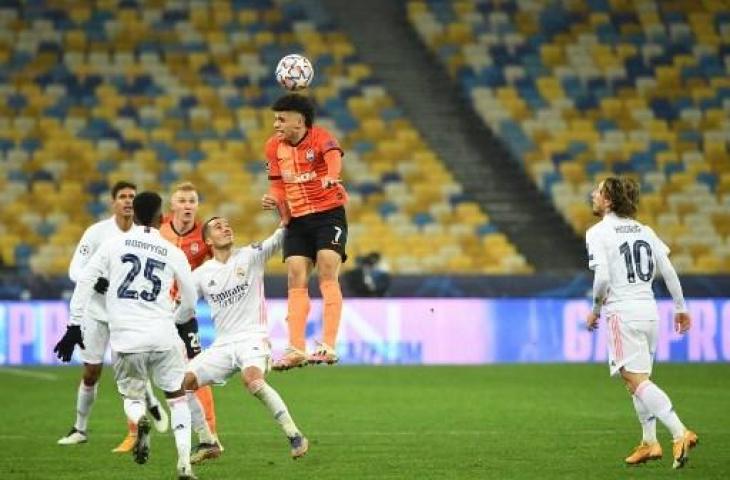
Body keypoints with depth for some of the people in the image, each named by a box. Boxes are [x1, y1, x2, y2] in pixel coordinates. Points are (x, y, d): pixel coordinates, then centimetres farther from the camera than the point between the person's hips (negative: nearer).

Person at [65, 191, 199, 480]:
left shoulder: (114, 245, 5)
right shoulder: (173, 253, 6)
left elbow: (84, 281, 2)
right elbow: (190, 301, 14)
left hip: (125, 339, 0)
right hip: (163, 337, 0)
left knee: (132, 397, 20)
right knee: (177, 398, 14)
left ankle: (139, 421, -17)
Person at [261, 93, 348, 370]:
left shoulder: (320, 138, -14)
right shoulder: (274, 146, 5)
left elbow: (334, 156, -36)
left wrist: (331, 176, -58)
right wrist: (275, 200, -6)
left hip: (329, 214, -6)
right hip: (297, 220, 6)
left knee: (327, 276, -15)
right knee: (296, 281, -2)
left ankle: (328, 346, -18)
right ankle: (296, 349, -3)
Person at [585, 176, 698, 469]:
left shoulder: (598, 233, -6)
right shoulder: (644, 231, 13)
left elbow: (602, 278, -16)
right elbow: (668, 271, 11)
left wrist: (595, 309, -1)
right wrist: (681, 308, 17)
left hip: (622, 313, -7)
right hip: (649, 311, 7)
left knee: (637, 380, -12)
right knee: (638, 379, 19)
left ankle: (680, 433, -25)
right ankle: (649, 442, 20)